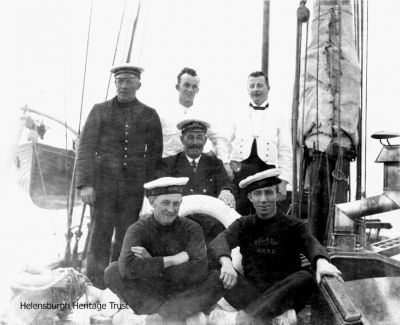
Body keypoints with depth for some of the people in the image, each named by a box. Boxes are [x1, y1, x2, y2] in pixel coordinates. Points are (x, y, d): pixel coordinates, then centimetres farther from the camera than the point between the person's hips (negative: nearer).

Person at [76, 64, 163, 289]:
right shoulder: (100, 110, 6)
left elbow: (155, 152, 11)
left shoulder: (149, 115, 9)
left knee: (127, 238, 4)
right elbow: (86, 147, 1)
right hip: (103, 182, -1)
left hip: (134, 186, 1)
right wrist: (85, 183, -8)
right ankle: (97, 288, 10)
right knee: (101, 234, 0)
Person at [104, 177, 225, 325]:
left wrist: (152, 263, -23)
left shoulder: (192, 229, -8)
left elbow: (199, 272, -23)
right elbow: (127, 267, -29)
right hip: (150, 296, 1)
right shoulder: (138, 230, -10)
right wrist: (173, 260, -26)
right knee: (113, 271, -23)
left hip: (184, 294, 0)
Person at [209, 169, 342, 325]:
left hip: (284, 293, -1)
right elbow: (219, 241, -8)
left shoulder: (293, 226, 8)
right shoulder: (244, 224, 11)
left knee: (304, 277, -29)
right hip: (251, 291, 1)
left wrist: (322, 261, -38)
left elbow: (311, 244, -12)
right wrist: (226, 262, -32)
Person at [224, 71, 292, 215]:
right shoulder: (238, 116, 13)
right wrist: (226, 163, -5)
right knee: (238, 214, -5)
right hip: (239, 170, 0)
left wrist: (283, 182, -1)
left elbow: (285, 152, 7)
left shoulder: (279, 117, 11)